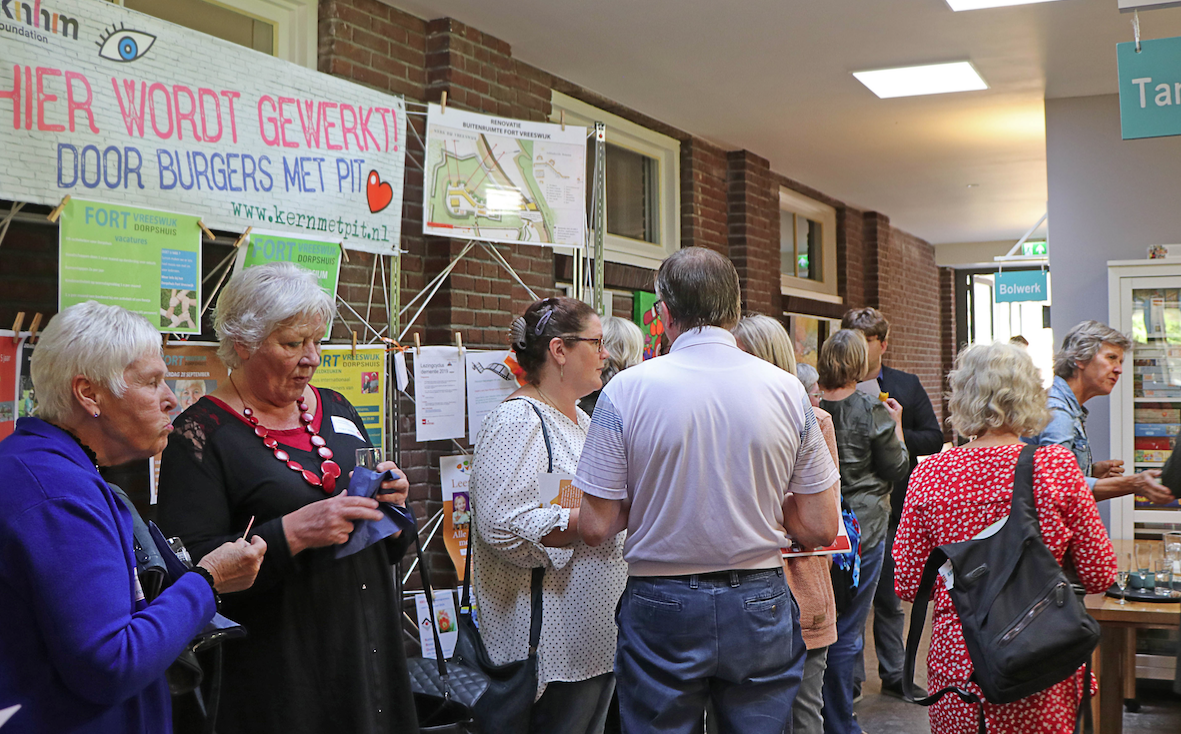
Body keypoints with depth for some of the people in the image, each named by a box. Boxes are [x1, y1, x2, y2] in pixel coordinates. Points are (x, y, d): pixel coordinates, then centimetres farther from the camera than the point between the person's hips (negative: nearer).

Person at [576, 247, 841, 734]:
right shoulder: (788, 390, -4)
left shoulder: (627, 389, -10)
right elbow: (822, 529, -2)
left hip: (662, 610, -2)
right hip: (760, 606, 2)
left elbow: (596, 528, -9)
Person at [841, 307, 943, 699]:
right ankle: (850, 677, 17)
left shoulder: (907, 386, 6)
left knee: (890, 598, 14)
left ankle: (893, 674, 26)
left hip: (892, 508, 2)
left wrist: (896, 437, -12)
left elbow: (934, 438, 4)